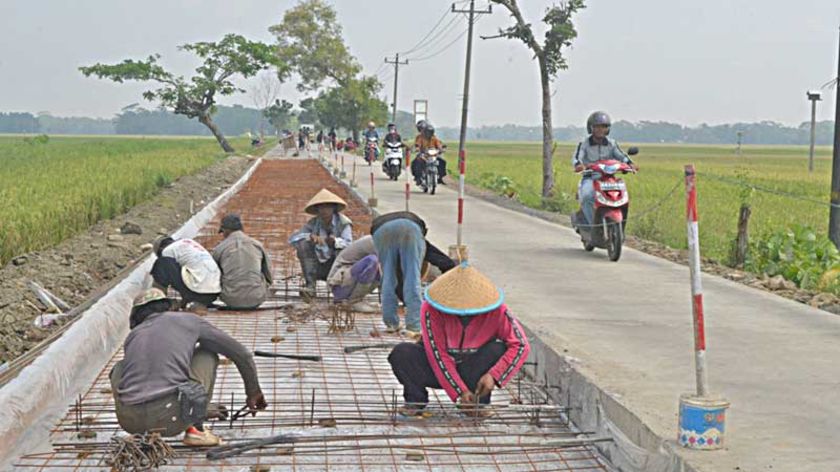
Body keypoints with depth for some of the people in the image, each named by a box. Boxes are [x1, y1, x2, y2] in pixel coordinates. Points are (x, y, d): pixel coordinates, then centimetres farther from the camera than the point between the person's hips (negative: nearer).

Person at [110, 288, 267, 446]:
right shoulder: (188, 321, 17)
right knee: (207, 354, 24)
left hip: (131, 420, 3)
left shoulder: (133, 335, 25)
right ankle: (195, 428, 12)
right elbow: (239, 352, 20)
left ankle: (142, 434, 18)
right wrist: (253, 391, 36)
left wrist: (201, 407, 50)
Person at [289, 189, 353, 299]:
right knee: (303, 244, -21)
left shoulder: (343, 223, -13)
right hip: (320, 267, 3)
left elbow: (348, 244, -27)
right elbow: (292, 239, -13)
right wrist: (310, 236, -32)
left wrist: (335, 241, -48)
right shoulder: (314, 223, -6)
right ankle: (310, 286, -21)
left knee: (342, 250, -34)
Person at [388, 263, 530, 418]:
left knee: (498, 350, -28)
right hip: (439, 369, -1)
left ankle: (478, 402, -13)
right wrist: (460, 392, -30)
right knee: (402, 353, -28)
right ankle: (415, 400, -7)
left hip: (475, 369, 1)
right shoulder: (431, 310, -25)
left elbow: (521, 345, -20)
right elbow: (437, 355, -24)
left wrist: (493, 375, -33)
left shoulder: (496, 311, -21)